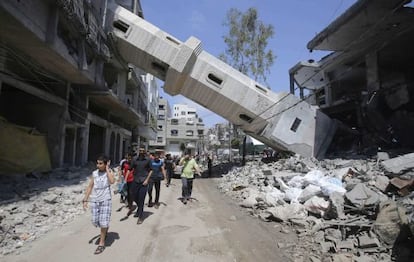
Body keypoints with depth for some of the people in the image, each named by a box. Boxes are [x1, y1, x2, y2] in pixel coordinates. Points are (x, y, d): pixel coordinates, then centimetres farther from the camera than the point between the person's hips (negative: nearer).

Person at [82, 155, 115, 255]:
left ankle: (101, 244, 14)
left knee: (103, 222, -2)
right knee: (95, 221, 11)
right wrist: (85, 200, 4)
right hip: (94, 201, 4)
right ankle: (105, 231, 43)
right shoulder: (94, 173, 3)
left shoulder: (110, 172, -6)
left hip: (105, 200, -4)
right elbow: (90, 187, 8)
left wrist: (107, 169, -19)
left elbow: (112, 181, -27)